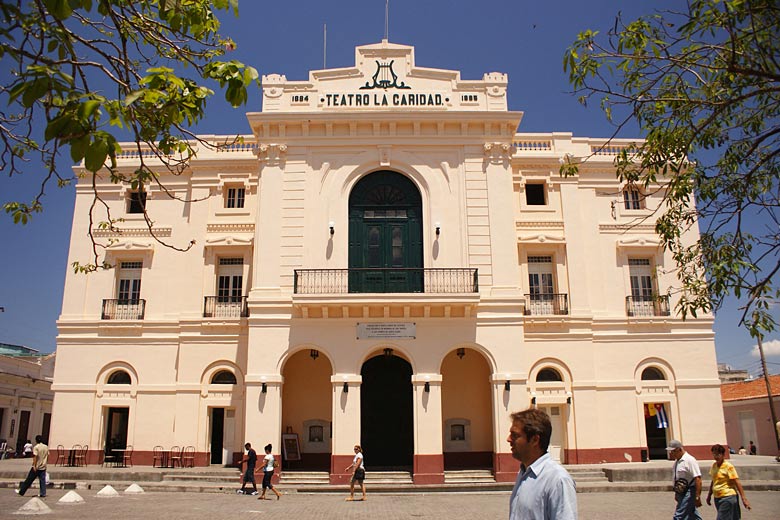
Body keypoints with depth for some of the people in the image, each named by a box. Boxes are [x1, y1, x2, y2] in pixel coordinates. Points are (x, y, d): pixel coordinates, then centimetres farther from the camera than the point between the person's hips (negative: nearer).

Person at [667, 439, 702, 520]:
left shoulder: (689, 460, -17)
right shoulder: (677, 461, 11)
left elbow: (697, 479, -21)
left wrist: (697, 497, -22)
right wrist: (676, 493, 24)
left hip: (688, 492, -9)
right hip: (681, 492, 9)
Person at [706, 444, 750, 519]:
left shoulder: (728, 466, -11)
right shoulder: (713, 465, 9)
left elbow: (737, 483, -13)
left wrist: (744, 499, -15)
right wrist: (709, 495, 22)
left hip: (727, 497, -7)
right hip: (717, 498, 7)